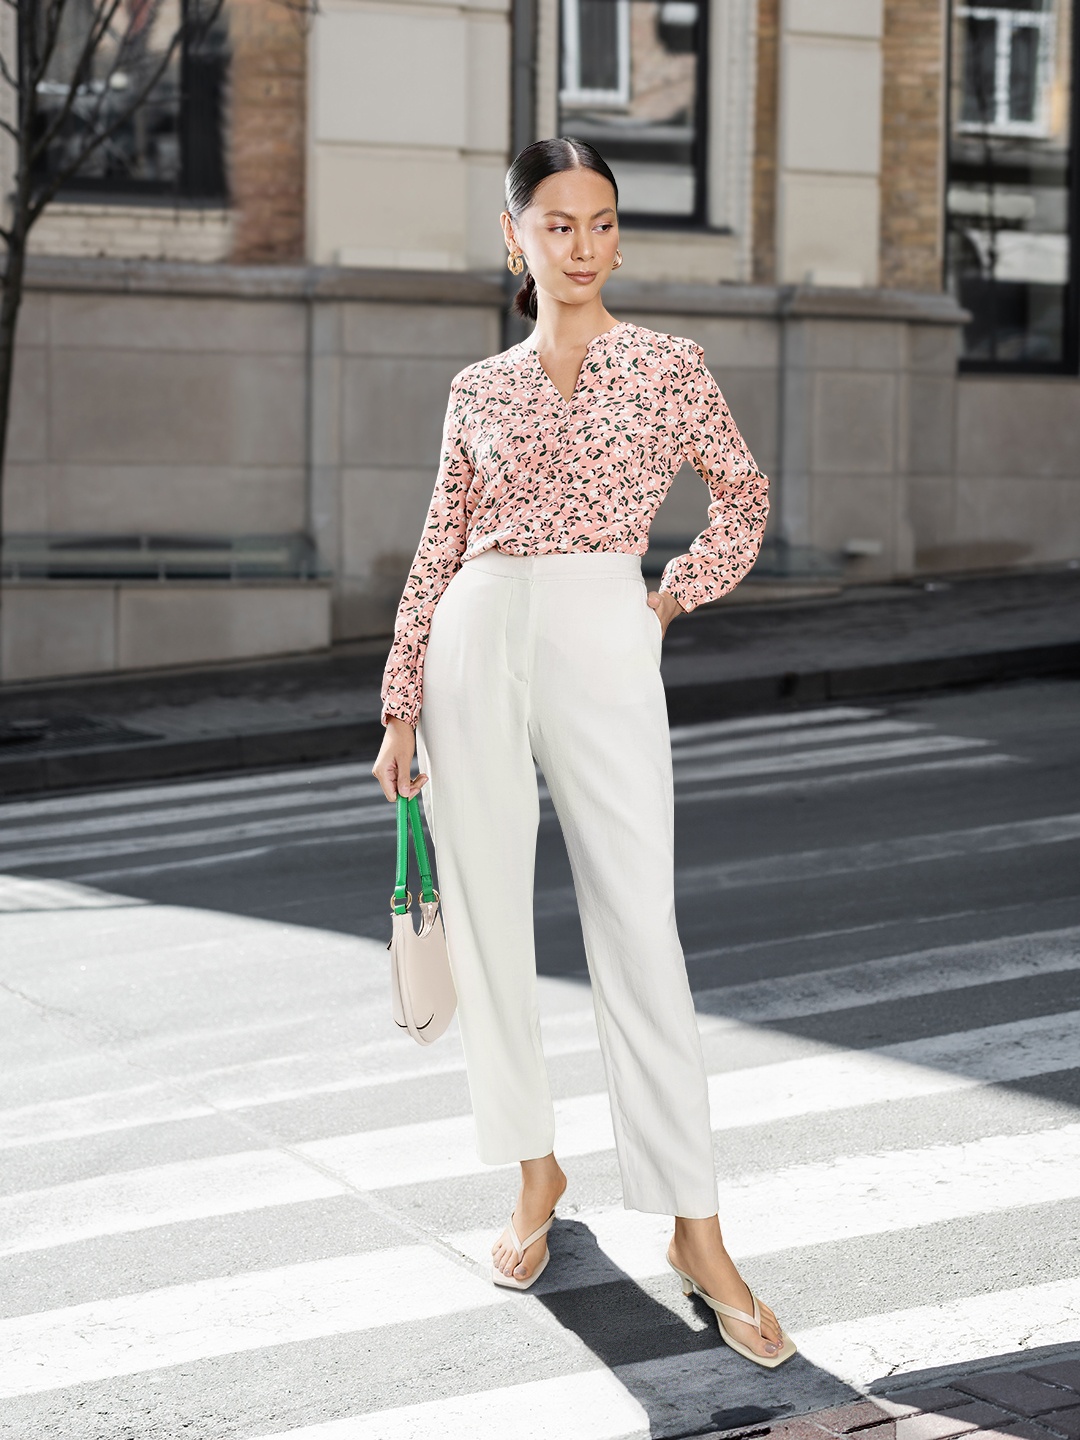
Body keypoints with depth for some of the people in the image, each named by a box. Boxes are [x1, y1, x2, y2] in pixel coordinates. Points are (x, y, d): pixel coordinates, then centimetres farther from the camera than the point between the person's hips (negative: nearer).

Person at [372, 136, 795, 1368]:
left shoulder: (666, 365, 5)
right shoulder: (479, 390, 10)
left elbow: (743, 499, 17)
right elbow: (437, 555, 11)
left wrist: (669, 598, 5)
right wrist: (401, 708, 9)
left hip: (603, 653, -3)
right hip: (477, 647, 3)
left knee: (639, 935, -6)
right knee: (490, 928, 7)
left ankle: (695, 1233, 0)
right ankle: (535, 1171, 25)